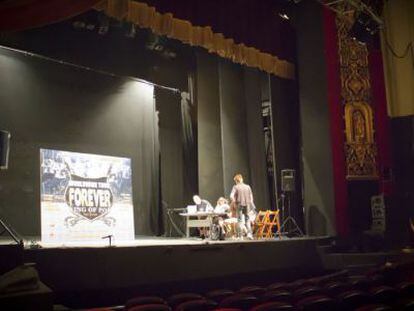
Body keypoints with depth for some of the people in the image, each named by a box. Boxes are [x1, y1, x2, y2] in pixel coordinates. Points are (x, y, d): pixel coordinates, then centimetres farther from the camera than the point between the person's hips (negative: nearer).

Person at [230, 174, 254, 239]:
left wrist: (235, 201, -1)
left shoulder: (235, 187, -4)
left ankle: (240, 236, 6)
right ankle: (249, 233, 4)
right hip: (247, 205, 3)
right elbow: (251, 196, 8)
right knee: (247, 220, 13)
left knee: (240, 220, 4)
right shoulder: (247, 186, 6)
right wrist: (251, 203, 18)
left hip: (239, 205, -3)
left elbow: (231, 196, -15)